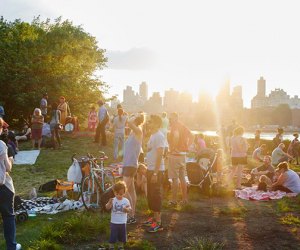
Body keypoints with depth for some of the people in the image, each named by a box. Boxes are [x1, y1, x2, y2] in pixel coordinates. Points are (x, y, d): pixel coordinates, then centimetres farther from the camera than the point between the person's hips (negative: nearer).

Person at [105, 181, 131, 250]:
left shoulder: (126, 201, -5)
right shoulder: (113, 200, -11)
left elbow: (129, 209, -3)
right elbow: (107, 208, -21)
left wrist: (127, 209, -26)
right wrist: (109, 202, -40)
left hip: (122, 222, 2)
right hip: (114, 222, -2)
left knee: (122, 235, 15)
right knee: (113, 235, 1)